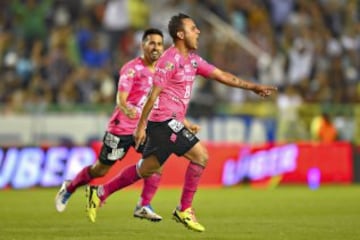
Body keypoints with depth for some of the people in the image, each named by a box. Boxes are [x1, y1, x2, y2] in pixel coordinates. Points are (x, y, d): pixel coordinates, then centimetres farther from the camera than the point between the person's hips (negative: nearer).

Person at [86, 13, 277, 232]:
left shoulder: (192, 59, 15)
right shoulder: (170, 59, -13)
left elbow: (221, 76, 18)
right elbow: (154, 93, -14)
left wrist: (254, 87, 16)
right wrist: (141, 125, -15)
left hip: (173, 122, 9)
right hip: (164, 121, -9)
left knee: (147, 169, 13)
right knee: (200, 155, -12)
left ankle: (100, 193, 22)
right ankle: (185, 210, -4)